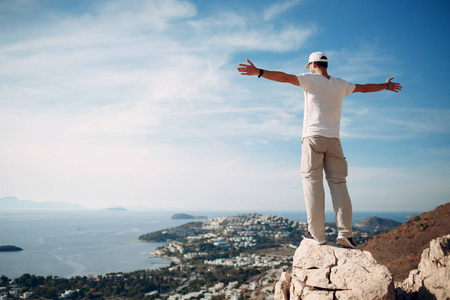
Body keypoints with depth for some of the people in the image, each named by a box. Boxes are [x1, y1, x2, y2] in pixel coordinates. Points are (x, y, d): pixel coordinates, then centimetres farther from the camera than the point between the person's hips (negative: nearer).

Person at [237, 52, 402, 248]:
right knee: (338, 183, 2)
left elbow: (284, 77, -7)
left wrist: (258, 72, -10)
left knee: (313, 183, -5)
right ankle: (345, 232, -6)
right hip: (333, 140, 4)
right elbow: (364, 88, 35)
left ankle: (317, 234, -7)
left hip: (313, 137, -4)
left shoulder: (311, 80, 6)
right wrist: (386, 86, 53)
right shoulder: (341, 85, 19)